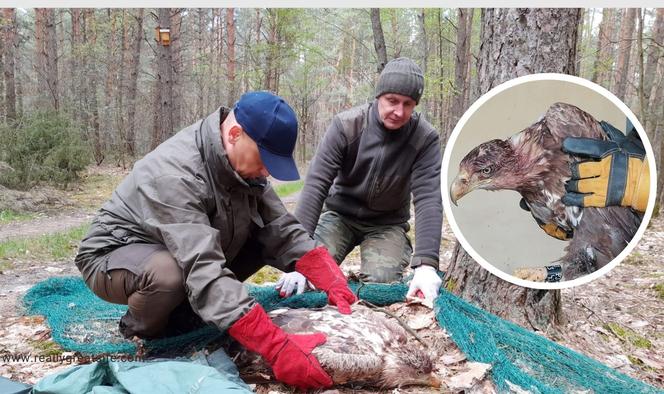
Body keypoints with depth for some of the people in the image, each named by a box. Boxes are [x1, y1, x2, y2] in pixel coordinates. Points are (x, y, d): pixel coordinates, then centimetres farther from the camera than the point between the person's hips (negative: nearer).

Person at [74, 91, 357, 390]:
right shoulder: (175, 174, -36)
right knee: (169, 273, -39)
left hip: (190, 251, 7)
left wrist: (335, 284, -26)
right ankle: (140, 332, -5)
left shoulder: (243, 164, -12)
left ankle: (182, 308, 2)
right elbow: (204, 272, -44)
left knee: (266, 238, -9)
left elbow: (282, 230, -13)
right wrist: (278, 349, -49)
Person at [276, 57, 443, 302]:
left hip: (387, 224, 0)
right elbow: (315, 185, -25)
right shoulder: (346, 125, -19)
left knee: (382, 281, -26)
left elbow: (428, 199, -26)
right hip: (340, 215, 0)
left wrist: (426, 264, -40)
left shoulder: (425, 138, -18)